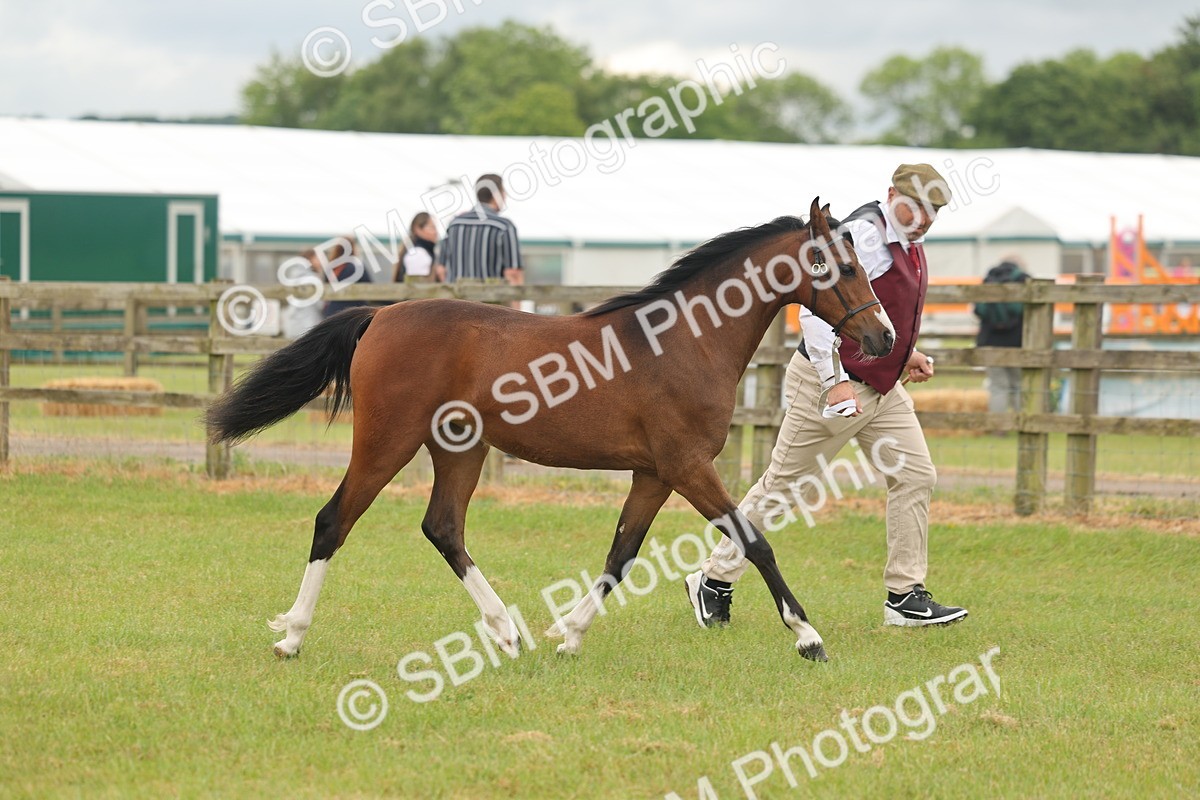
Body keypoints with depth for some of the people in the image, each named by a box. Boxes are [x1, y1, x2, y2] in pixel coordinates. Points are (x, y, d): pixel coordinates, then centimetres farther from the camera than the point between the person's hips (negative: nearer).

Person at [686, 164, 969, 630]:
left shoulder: (910, 245, 10)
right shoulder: (862, 235, -20)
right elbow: (816, 308, -25)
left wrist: (905, 355, 11)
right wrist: (834, 381, -28)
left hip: (882, 389, 9)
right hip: (829, 385, -9)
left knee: (916, 476, 1)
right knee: (783, 486, 0)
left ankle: (905, 597, 5)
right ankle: (714, 582, 12)